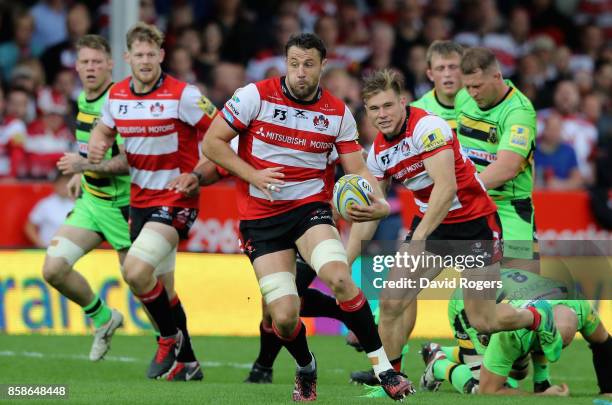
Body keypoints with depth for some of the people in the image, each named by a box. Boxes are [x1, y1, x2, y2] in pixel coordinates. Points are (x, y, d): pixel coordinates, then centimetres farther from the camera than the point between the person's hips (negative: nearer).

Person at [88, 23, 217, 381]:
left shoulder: (183, 95, -15)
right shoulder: (117, 95, 4)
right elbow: (104, 130, 21)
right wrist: (97, 146, -3)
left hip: (177, 199, -7)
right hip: (140, 199, 7)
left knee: (136, 271, -23)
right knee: (161, 290, 11)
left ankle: (171, 338, 1)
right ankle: (186, 364, 25)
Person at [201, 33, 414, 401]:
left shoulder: (338, 113, 1)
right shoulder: (255, 96, -7)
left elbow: (358, 169, 2)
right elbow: (212, 143, -4)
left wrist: (378, 202, -18)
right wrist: (253, 175, -14)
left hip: (311, 207, 1)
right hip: (261, 216, -1)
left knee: (339, 277, -30)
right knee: (284, 316, -10)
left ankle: (382, 366, -19)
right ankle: (306, 369, 25)